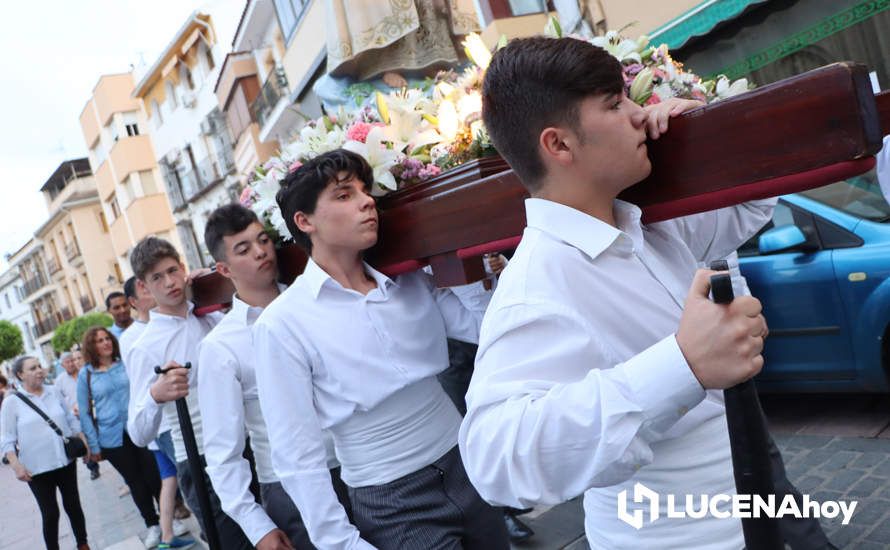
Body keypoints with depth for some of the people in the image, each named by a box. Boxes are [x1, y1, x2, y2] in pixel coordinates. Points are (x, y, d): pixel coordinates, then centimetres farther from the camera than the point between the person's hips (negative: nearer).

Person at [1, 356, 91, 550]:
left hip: (66, 461, 4)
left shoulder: (54, 392, 4)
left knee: (73, 505, 13)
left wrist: (85, 442, 9)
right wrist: (16, 465, -18)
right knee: (50, 513, 3)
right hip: (37, 468, -3)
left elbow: (71, 420, 13)